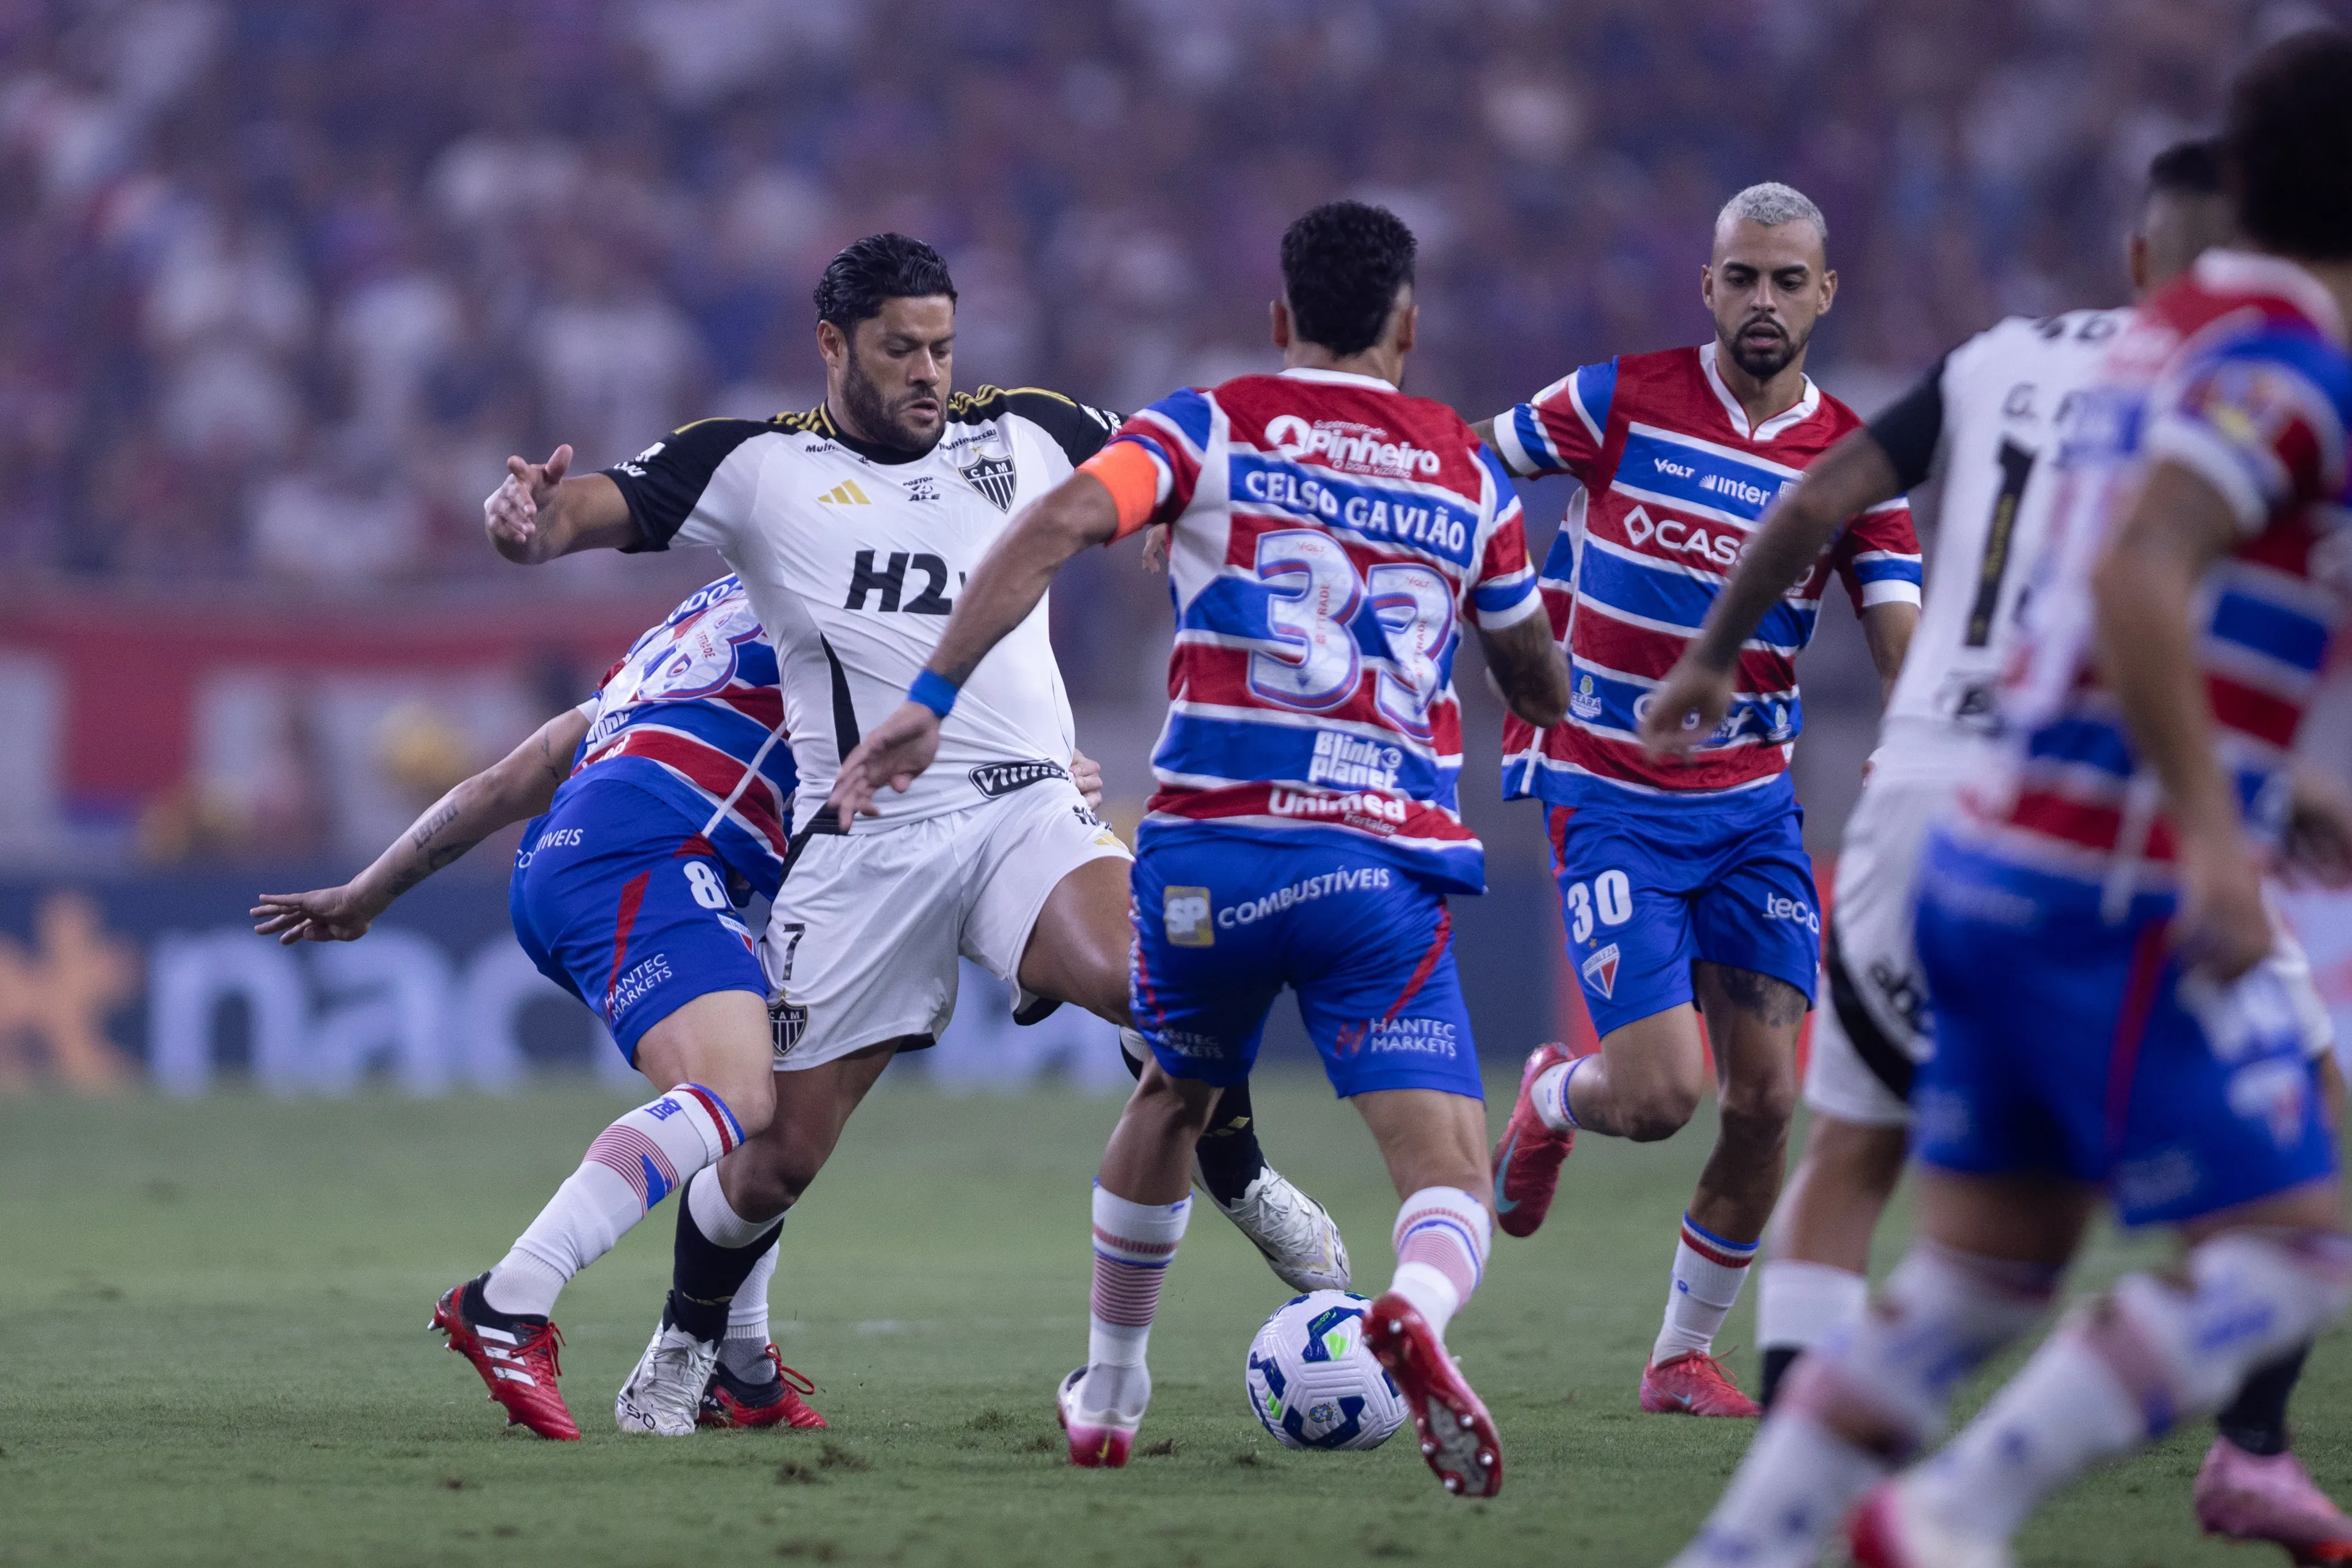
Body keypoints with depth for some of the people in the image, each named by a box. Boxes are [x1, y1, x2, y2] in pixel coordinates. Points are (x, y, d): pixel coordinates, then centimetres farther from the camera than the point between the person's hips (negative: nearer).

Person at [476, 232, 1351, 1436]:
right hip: (863, 843, -1)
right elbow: (603, 507, -7)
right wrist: (535, 524, -29)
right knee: (780, 1150, 3)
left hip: (1028, 811, 1)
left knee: (1146, 974, -32)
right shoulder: (754, 468, 5)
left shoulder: (1022, 436, 13)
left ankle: (1245, 1189, -7)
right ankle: (683, 1354, 30)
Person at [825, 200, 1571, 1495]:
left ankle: (1106, 1398, 41)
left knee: (1172, 1103, 29)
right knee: (1450, 1185, -7)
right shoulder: (1470, 475, 13)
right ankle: (1419, 1313, -42)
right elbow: (1541, 689, 26)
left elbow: (1054, 526, -12)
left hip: (1207, 850, 1)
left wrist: (929, 699, -13)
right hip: (1386, 862, -1)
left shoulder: (1213, 429, 7)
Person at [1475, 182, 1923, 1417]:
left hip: (1752, 799, 3)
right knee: (1659, 1093, -14)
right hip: (1610, 796, -3)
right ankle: (1549, 1105, 24)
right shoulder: (1623, 400, -7)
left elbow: (1906, 653, -8)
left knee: (1765, 1100, -3)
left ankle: (1685, 1353, 16)